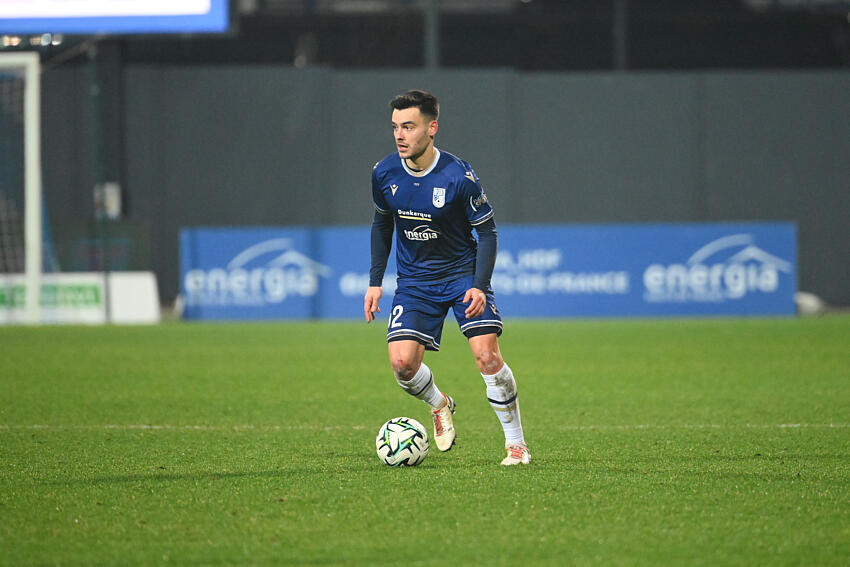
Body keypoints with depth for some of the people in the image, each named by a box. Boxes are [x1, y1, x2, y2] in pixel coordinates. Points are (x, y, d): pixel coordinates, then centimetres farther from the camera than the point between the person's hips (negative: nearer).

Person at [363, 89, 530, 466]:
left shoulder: (458, 176, -19)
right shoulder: (385, 173, -7)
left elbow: (487, 231, -10)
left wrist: (479, 287, -20)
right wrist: (375, 281, 7)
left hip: (462, 272, -3)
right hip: (414, 280, 3)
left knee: (487, 356, -17)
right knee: (402, 363, -14)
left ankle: (515, 442, 0)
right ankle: (439, 405, 20)